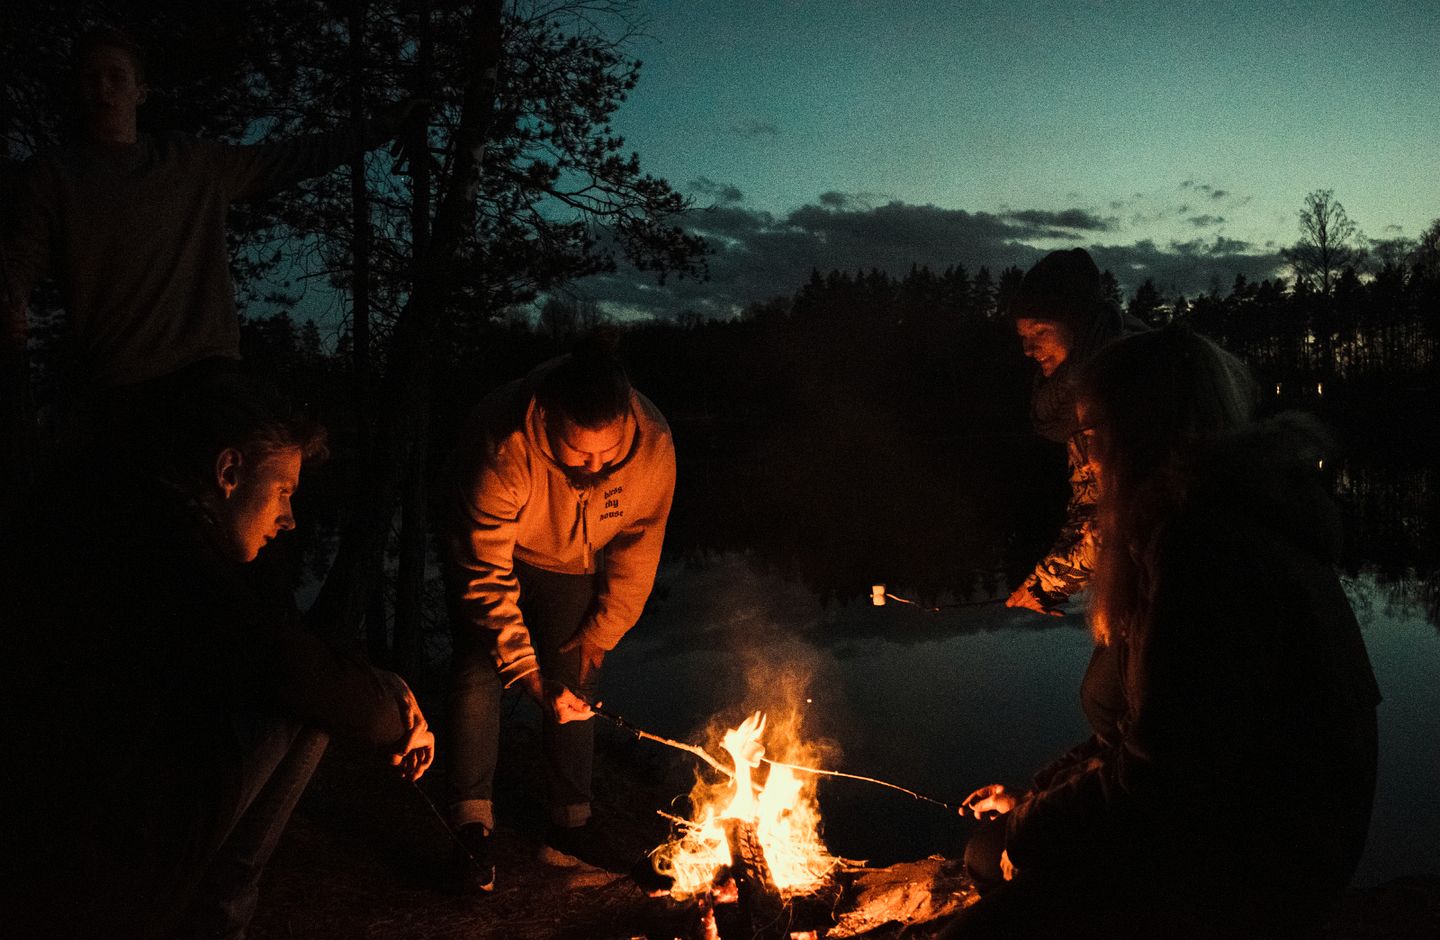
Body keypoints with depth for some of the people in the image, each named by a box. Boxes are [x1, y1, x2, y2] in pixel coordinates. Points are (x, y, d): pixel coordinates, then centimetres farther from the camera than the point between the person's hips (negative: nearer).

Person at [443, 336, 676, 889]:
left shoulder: (653, 447, -31)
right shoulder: (502, 447, -41)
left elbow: (637, 554, -14)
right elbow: (485, 575, -33)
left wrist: (597, 638, -8)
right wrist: (528, 675, -34)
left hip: (570, 563, 3)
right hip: (490, 551, -2)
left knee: (574, 686, 1)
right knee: (480, 672, -15)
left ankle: (571, 829, 15)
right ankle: (472, 830, -1)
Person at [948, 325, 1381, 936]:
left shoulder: (1209, 548, -24)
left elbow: (1158, 774, -25)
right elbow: (1147, 729, 14)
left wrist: (1031, 833, -9)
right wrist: (1033, 802, 12)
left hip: (1246, 880, -10)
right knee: (989, 852, 14)